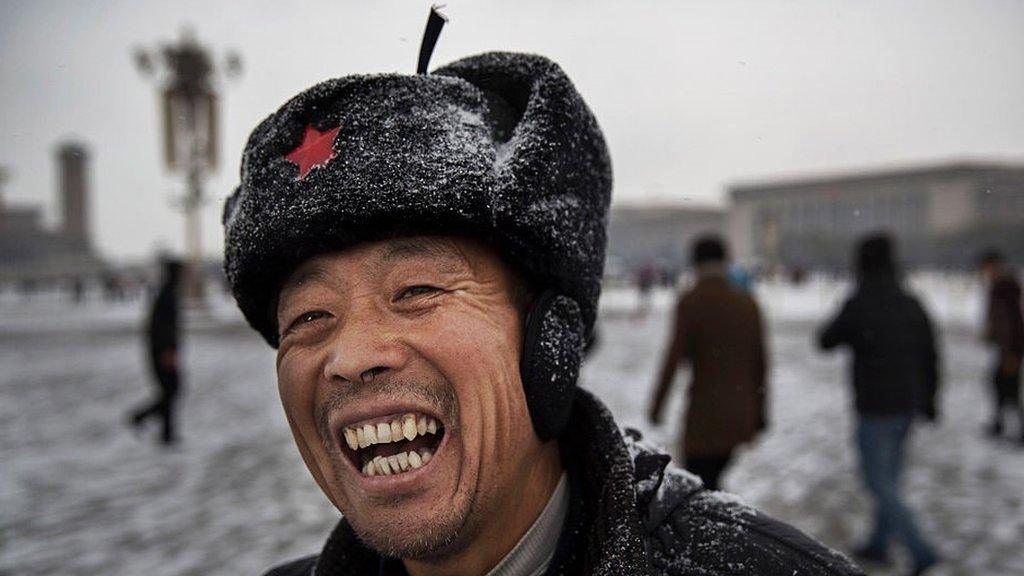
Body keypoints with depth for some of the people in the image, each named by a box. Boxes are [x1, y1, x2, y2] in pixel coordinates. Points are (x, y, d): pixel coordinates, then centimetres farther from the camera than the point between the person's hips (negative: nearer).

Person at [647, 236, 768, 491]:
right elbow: (760, 362, 9)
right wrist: (760, 411, 17)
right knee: (712, 478, 18)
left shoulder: (690, 302, -9)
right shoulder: (748, 304, 6)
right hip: (740, 412, 6)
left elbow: (674, 356, -11)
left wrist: (657, 404, -3)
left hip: (704, 410, -5)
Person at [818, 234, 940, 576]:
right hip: (907, 406, 7)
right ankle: (879, 544, 30)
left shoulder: (858, 305, -15)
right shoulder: (912, 305, 4)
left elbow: (826, 341, -2)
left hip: (875, 409, -7)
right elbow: (930, 356, 9)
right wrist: (928, 399, 19)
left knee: (879, 482, 1)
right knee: (889, 477, 18)